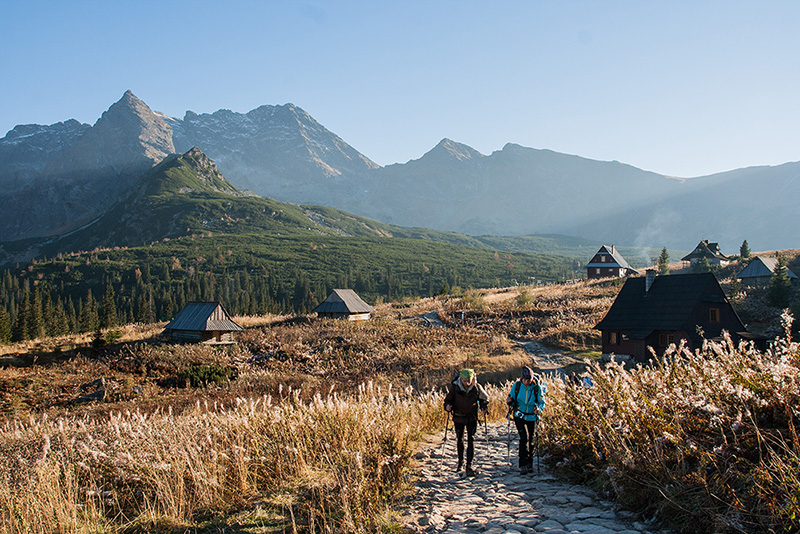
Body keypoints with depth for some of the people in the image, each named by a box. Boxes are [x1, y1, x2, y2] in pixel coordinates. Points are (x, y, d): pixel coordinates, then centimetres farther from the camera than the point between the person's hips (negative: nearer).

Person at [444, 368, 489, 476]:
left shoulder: (477, 387, -12)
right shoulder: (455, 386, -13)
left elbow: (484, 399, 6)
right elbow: (448, 399, -1)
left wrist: (484, 407, -11)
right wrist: (448, 406, -20)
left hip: (471, 418, -1)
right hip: (458, 417, 1)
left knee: (471, 440, -10)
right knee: (459, 439, 15)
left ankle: (469, 466, -8)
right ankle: (460, 461, 37)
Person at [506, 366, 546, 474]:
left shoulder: (537, 387, -7)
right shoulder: (516, 386, -5)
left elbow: (542, 402, -3)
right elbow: (512, 399, 7)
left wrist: (539, 409, -24)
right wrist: (509, 402, -16)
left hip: (532, 417, 1)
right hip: (519, 416, -1)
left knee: (531, 440, 10)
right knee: (524, 437, -19)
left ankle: (529, 464, 28)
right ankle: (523, 464, -18)